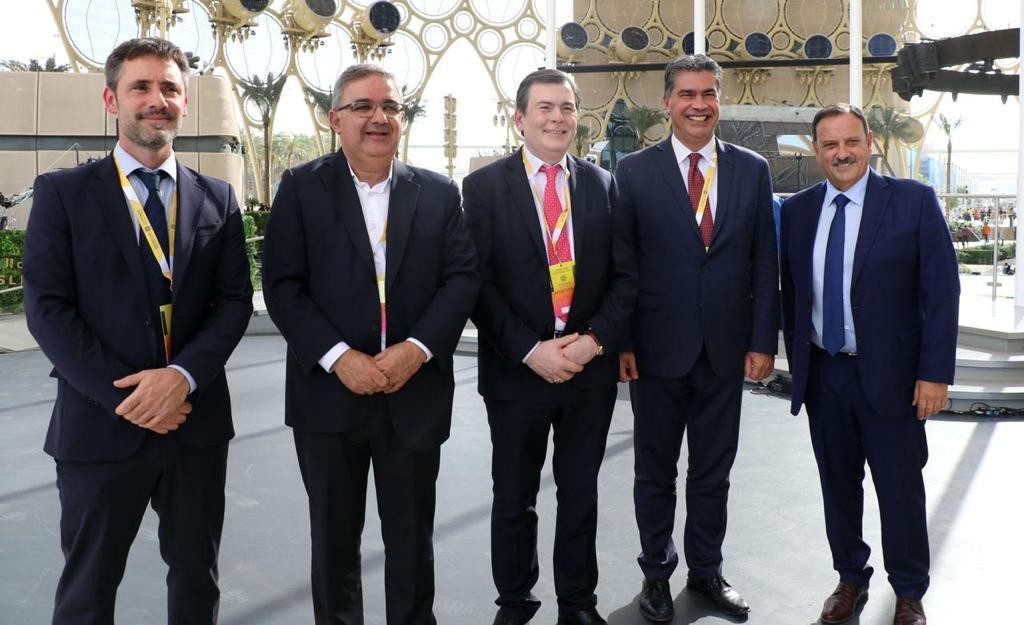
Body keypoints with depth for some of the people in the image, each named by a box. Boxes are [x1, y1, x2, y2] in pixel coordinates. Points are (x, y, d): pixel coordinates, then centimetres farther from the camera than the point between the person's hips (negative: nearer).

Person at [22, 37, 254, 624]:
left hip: (197, 420, 3)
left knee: (197, 577, 16)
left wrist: (183, 375, -15)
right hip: (101, 422, -2)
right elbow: (47, 307, -7)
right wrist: (125, 396, -15)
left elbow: (235, 299, 2)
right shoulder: (62, 193, -1)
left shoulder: (218, 198, 7)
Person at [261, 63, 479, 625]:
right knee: (334, 535, 14)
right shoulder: (301, 187, 0)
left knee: (412, 536, 13)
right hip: (329, 392, -1)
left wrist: (417, 348, -15)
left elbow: (463, 278, -1)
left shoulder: (438, 193, 5)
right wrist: (338, 357, -17)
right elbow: (282, 285, -6)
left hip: (416, 393, 1)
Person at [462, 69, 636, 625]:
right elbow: (477, 284, -9)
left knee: (580, 492, 15)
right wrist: (530, 350, -16)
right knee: (514, 496, 13)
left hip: (591, 367, 2)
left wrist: (595, 339, -11)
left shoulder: (601, 183, 5)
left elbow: (624, 275, 4)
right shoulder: (484, 186, -3)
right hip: (516, 369, -2)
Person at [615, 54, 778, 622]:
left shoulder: (752, 170, 4)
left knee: (713, 472, 14)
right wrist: (621, 342, -8)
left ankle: (706, 571, 32)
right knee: (655, 472, 13)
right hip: (657, 348, -1)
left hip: (726, 349, 2)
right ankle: (656, 573, 30)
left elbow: (765, 263, 4)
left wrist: (763, 341, -2)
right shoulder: (634, 171, -2)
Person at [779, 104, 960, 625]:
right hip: (823, 372, 3)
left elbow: (941, 289, -8)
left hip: (889, 372, -3)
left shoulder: (914, 201, -6)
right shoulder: (798, 209, 4)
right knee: (838, 484, 14)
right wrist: (797, 361, 8)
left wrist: (935, 372, -12)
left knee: (900, 489, 8)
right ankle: (850, 578, 33)